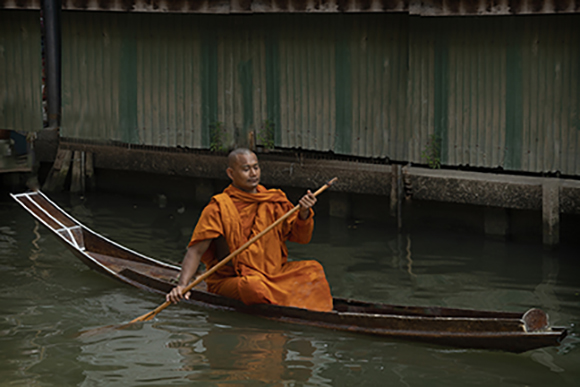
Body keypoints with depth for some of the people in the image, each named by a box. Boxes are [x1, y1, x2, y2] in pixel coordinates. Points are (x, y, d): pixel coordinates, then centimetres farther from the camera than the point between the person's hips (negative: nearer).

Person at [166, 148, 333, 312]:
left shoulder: (275, 201, 8)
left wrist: (303, 214, -13)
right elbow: (196, 251, -12)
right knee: (253, 287, -36)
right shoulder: (218, 208, -8)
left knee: (312, 269, -11)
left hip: (272, 275, 6)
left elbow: (302, 237, 9)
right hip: (228, 281, -5)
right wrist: (182, 286, -27)